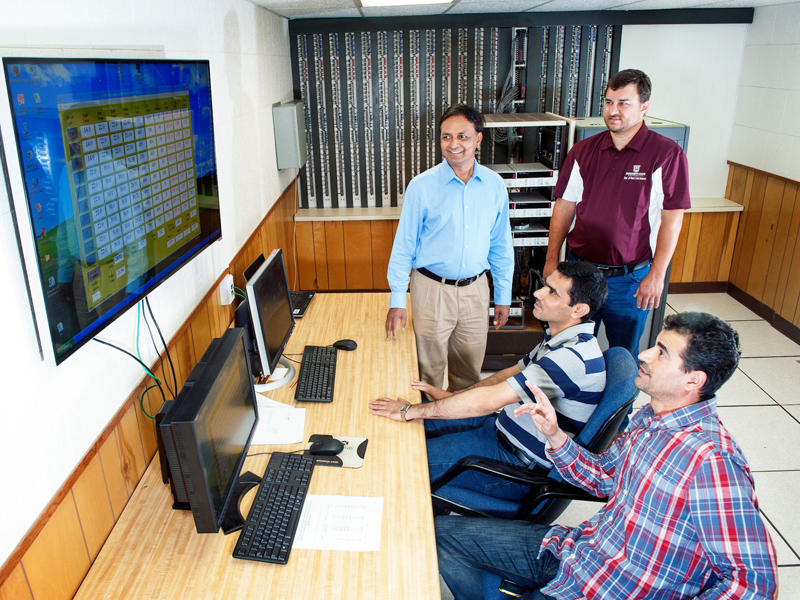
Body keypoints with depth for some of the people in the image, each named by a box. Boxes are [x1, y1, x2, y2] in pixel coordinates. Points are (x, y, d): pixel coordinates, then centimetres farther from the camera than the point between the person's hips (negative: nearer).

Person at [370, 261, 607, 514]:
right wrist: (449, 396, 6)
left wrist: (410, 411, -25)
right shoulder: (560, 339, 2)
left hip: (520, 465, -9)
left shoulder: (573, 357, -31)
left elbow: (487, 401, -32)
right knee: (418, 426, 11)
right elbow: (512, 374, 14)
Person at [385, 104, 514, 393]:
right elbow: (404, 245, -5)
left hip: (475, 289, 3)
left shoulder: (494, 185, 1)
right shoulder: (421, 186, -8)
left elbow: (501, 246, 8)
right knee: (430, 369, 10)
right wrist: (397, 301, -8)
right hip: (432, 289, -2)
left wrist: (503, 296, 9)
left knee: (470, 369, 16)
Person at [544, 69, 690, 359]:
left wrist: (656, 275, -11)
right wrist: (551, 260, 4)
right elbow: (564, 207, 6)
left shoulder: (667, 154, -7)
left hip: (630, 279, -2)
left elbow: (672, 220, -7)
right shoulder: (583, 151, 3)